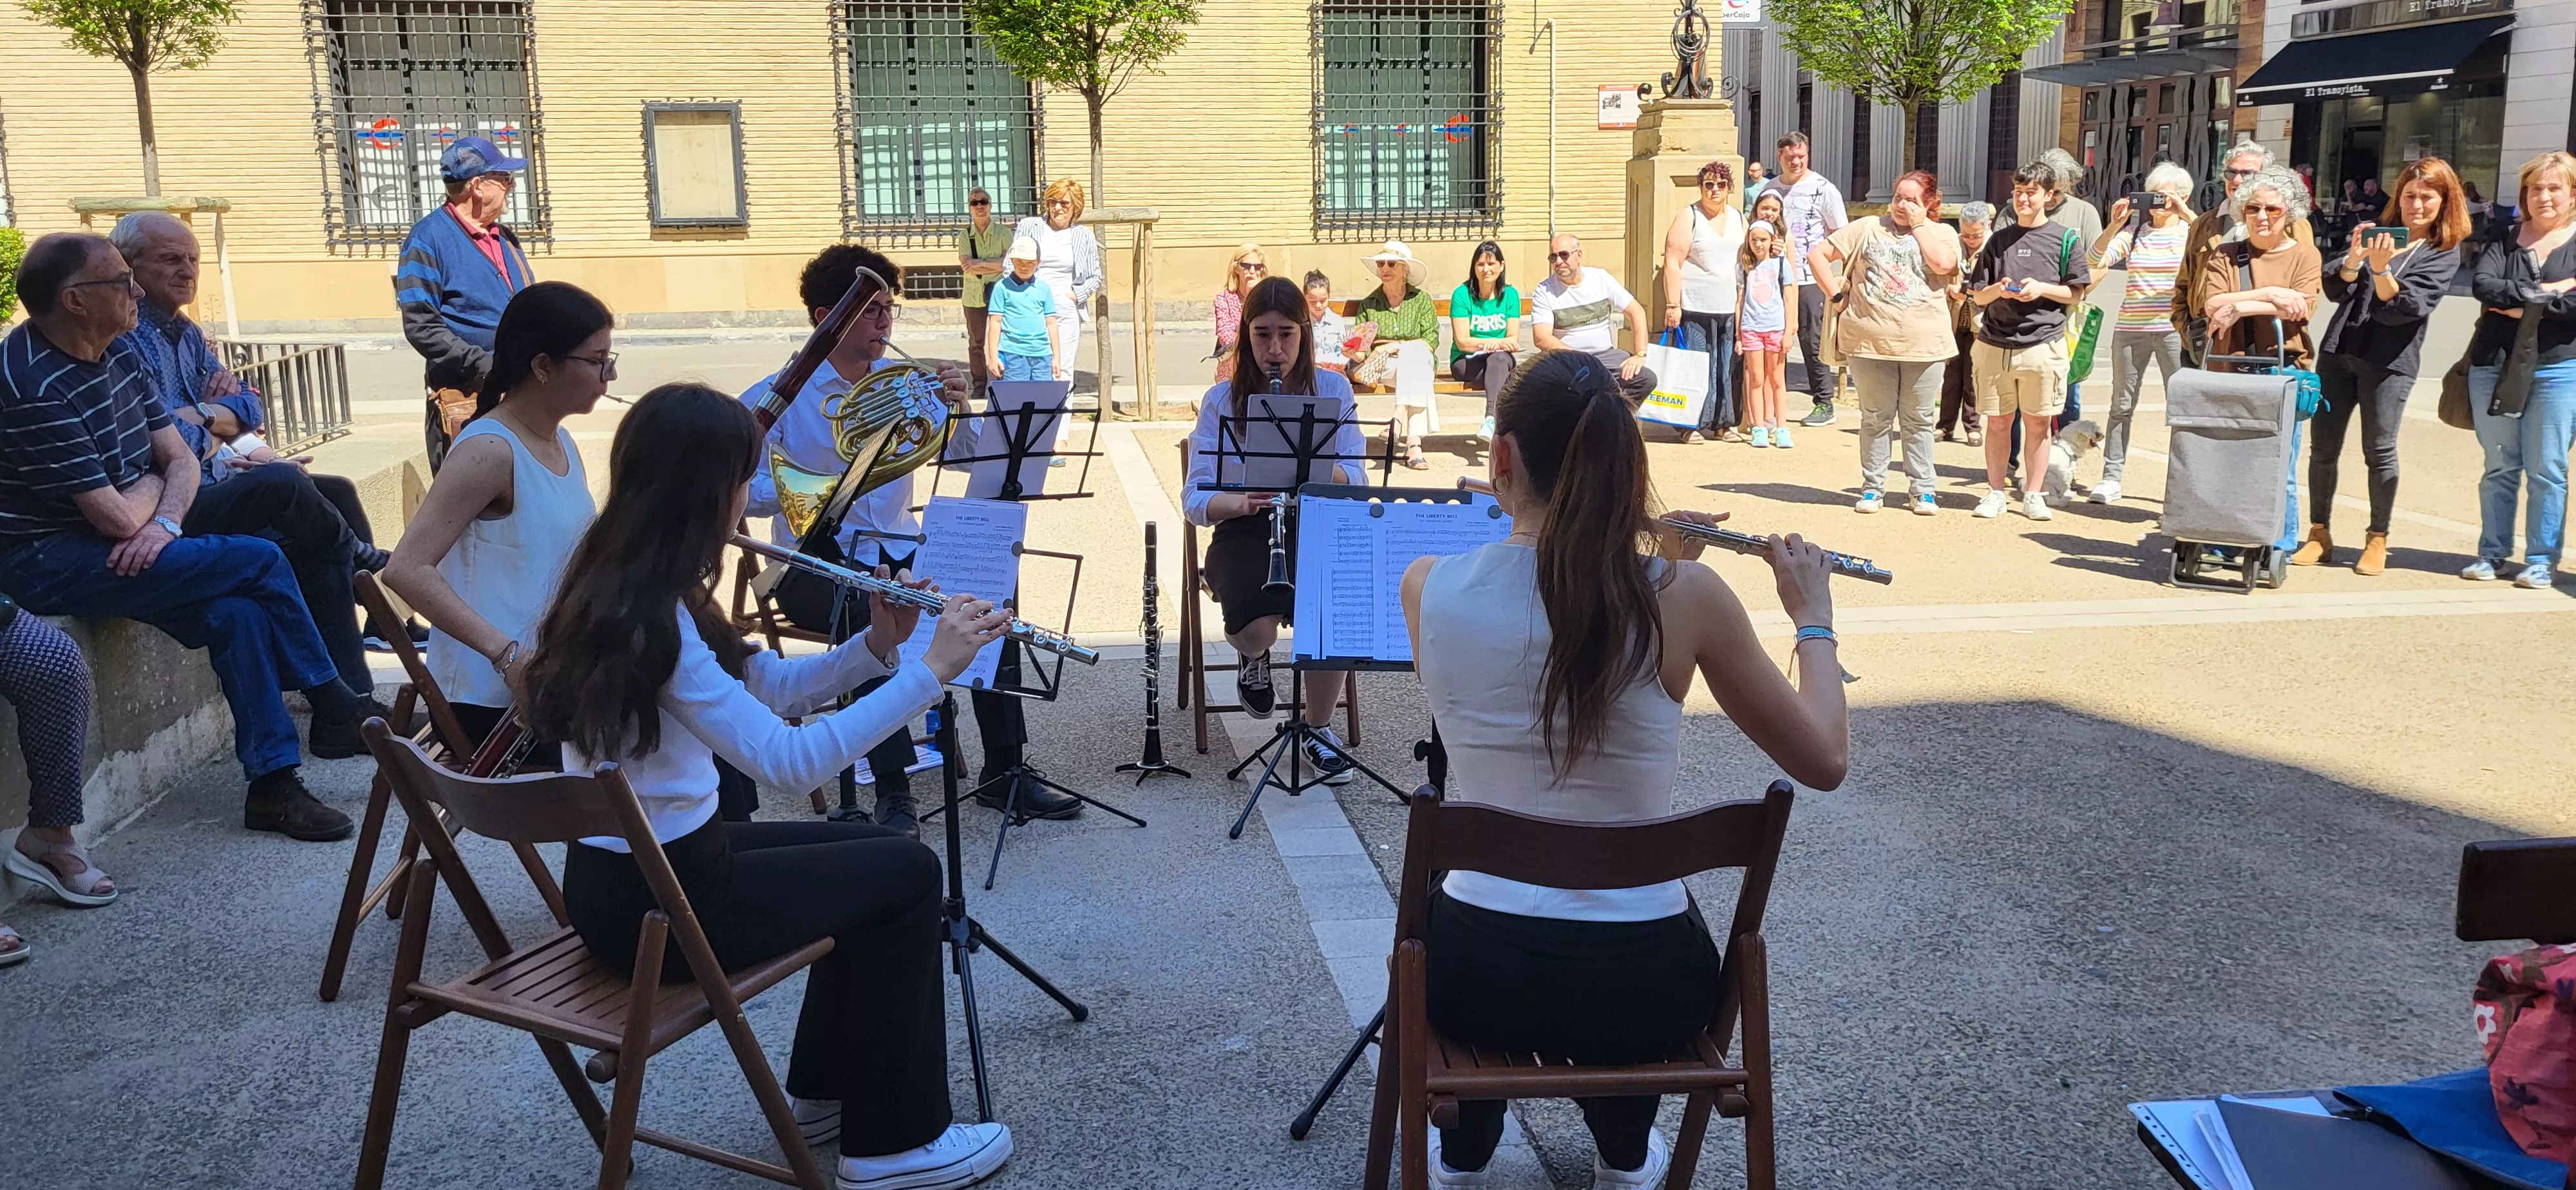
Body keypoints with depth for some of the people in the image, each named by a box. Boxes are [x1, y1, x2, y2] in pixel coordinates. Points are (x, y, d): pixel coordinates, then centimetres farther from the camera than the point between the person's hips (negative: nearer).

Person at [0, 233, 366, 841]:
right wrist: (150, 484, 0)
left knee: (236, 610, -17)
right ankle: (336, 711, 0)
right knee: (260, 561, -16)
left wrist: (166, 522, -13)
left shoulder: (117, 356, 7)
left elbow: (180, 459, 8)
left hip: (110, 551, 8)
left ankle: (273, 781, -12)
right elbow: (118, 518, -22)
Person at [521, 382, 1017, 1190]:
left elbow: (769, 686, 11)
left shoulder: (624, 586, 5)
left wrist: (876, 644, -5)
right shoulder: (650, 616, -26)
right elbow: (790, 761, -31)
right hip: (654, 897, -9)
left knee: (869, 855, 21)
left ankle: (825, 1093, 32)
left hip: (625, 872, 9)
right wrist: (929, 670, -26)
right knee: (905, 873, 4)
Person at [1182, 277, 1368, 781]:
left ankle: (1320, 729, -6)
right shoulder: (1221, 400, 3)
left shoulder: (1332, 389, 6)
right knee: (1256, 628, -31)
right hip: (1245, 532, 0)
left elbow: (1355, 477, -2)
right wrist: (1240, 502, -26)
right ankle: (1253, 659, 10)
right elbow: (1195, 500, -4)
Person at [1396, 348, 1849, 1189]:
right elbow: (1824, 762, -2)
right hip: (1641, 988, 0)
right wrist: (1814, 619, 13)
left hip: (1475, 975, 1)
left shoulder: (1429, 587, -8)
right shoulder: (1683, 596, -14)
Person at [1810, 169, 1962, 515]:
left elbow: (1943, 264, -14)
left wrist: (1919, 224, -4)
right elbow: (1818, 255, 8)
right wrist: (1836, 295, 0)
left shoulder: (1941, 233, 9)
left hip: (1923, 344, 0)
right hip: (1870, 342, 0)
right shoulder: (1868, 228, 9)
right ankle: (1872, 488, 17)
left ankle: (1923, 491, 15)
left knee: (1919, 421, 7)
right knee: (1875, 419, 7)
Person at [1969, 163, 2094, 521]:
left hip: (2043, 345, -2)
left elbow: (2076, 294, 5)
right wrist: (1997, 290, -9)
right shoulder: (1999, 240, 12)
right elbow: (1978, 296, 12)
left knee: (2037, 423, 2)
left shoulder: (2066, 238, 5)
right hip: (1995, 344, 2)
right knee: (1998, 421, 5)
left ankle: (2033, 494, 10)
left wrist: (2041, 289, -11)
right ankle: (1996, 492, 14)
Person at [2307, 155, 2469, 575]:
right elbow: (2335, 291, 2)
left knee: (2379, 451, -3)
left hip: (2389, 362, -3)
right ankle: (2319, 536, 12)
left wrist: (2381, 269, -26)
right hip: (2339, 351, 3)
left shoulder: (2445, 253, 1)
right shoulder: (2379, 231, 11)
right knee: (2323, 447, 3)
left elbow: (2403, 308, -11)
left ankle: (2377, 540, 11)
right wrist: (2354, 257, -16)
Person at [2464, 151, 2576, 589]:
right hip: (2494, 367, 2)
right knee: (2499, 468, 9)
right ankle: (2492, 553, 17)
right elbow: (2483, 285, -10)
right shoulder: (2504, 243, 9)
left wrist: (2522, 306, -12)